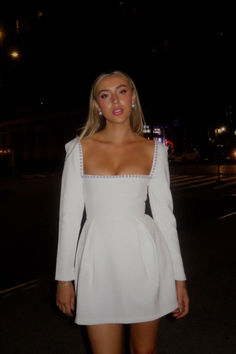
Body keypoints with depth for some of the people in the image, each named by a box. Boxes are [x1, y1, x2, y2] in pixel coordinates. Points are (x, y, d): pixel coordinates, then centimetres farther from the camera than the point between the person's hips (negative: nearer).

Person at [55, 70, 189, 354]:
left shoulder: (153, 150, 1)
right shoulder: (80, 148, 0)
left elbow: (164, 214, 2)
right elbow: (69, 215, 0)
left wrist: (178, 276, 2)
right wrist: (64, 277, 0)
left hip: (144, 258, 1)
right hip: (99, 259, 0)